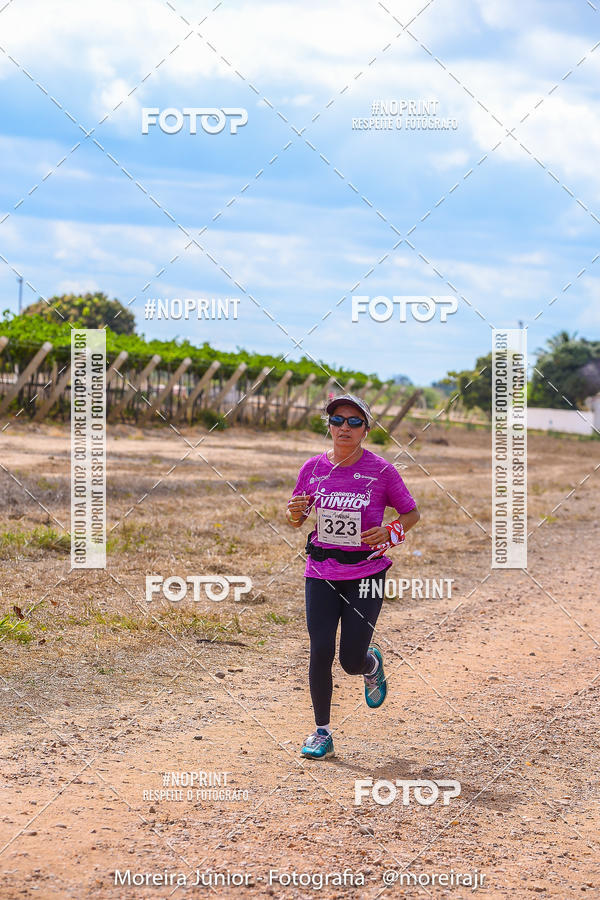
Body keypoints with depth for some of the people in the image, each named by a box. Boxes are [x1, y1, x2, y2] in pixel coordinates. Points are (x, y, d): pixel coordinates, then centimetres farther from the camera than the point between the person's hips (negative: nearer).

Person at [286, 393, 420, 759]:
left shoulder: (381, 470, -6)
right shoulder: (314, 467, 2)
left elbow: (412, 513, 4)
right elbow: (295, 520, 12)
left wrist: (389, 533, -15)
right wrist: (296, 511, -12)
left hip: (365, 573, -2)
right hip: (321, 573, 2)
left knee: (352, 661, -3)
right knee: (321, 651, -6)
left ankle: (373, 662, 36)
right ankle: (322, 733, 10)